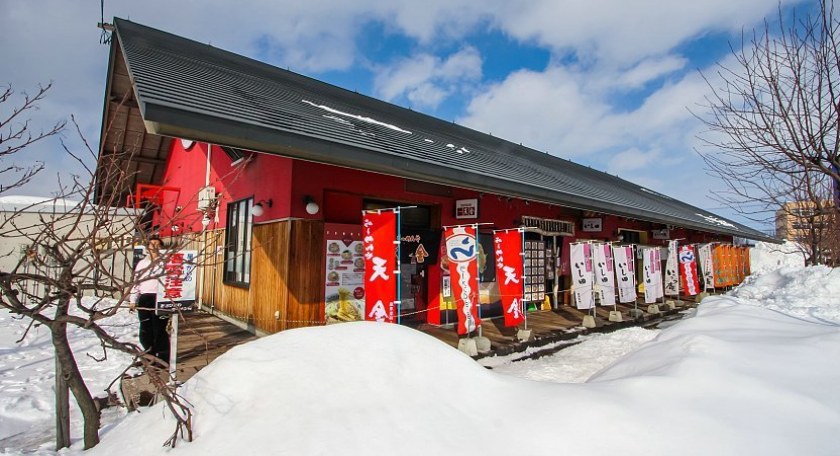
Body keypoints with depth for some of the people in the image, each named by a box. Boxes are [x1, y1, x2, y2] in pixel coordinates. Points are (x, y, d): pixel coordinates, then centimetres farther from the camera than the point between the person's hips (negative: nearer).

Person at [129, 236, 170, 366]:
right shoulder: (141, 263, 17)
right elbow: (136, 282, 18)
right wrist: (133, 300, 12)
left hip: (160, 299, -5)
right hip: (144, 299, 5)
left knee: (160, 330, -4)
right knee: (145, 330, 11)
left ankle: (163, 359, 6)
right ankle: (150, 355, 27)